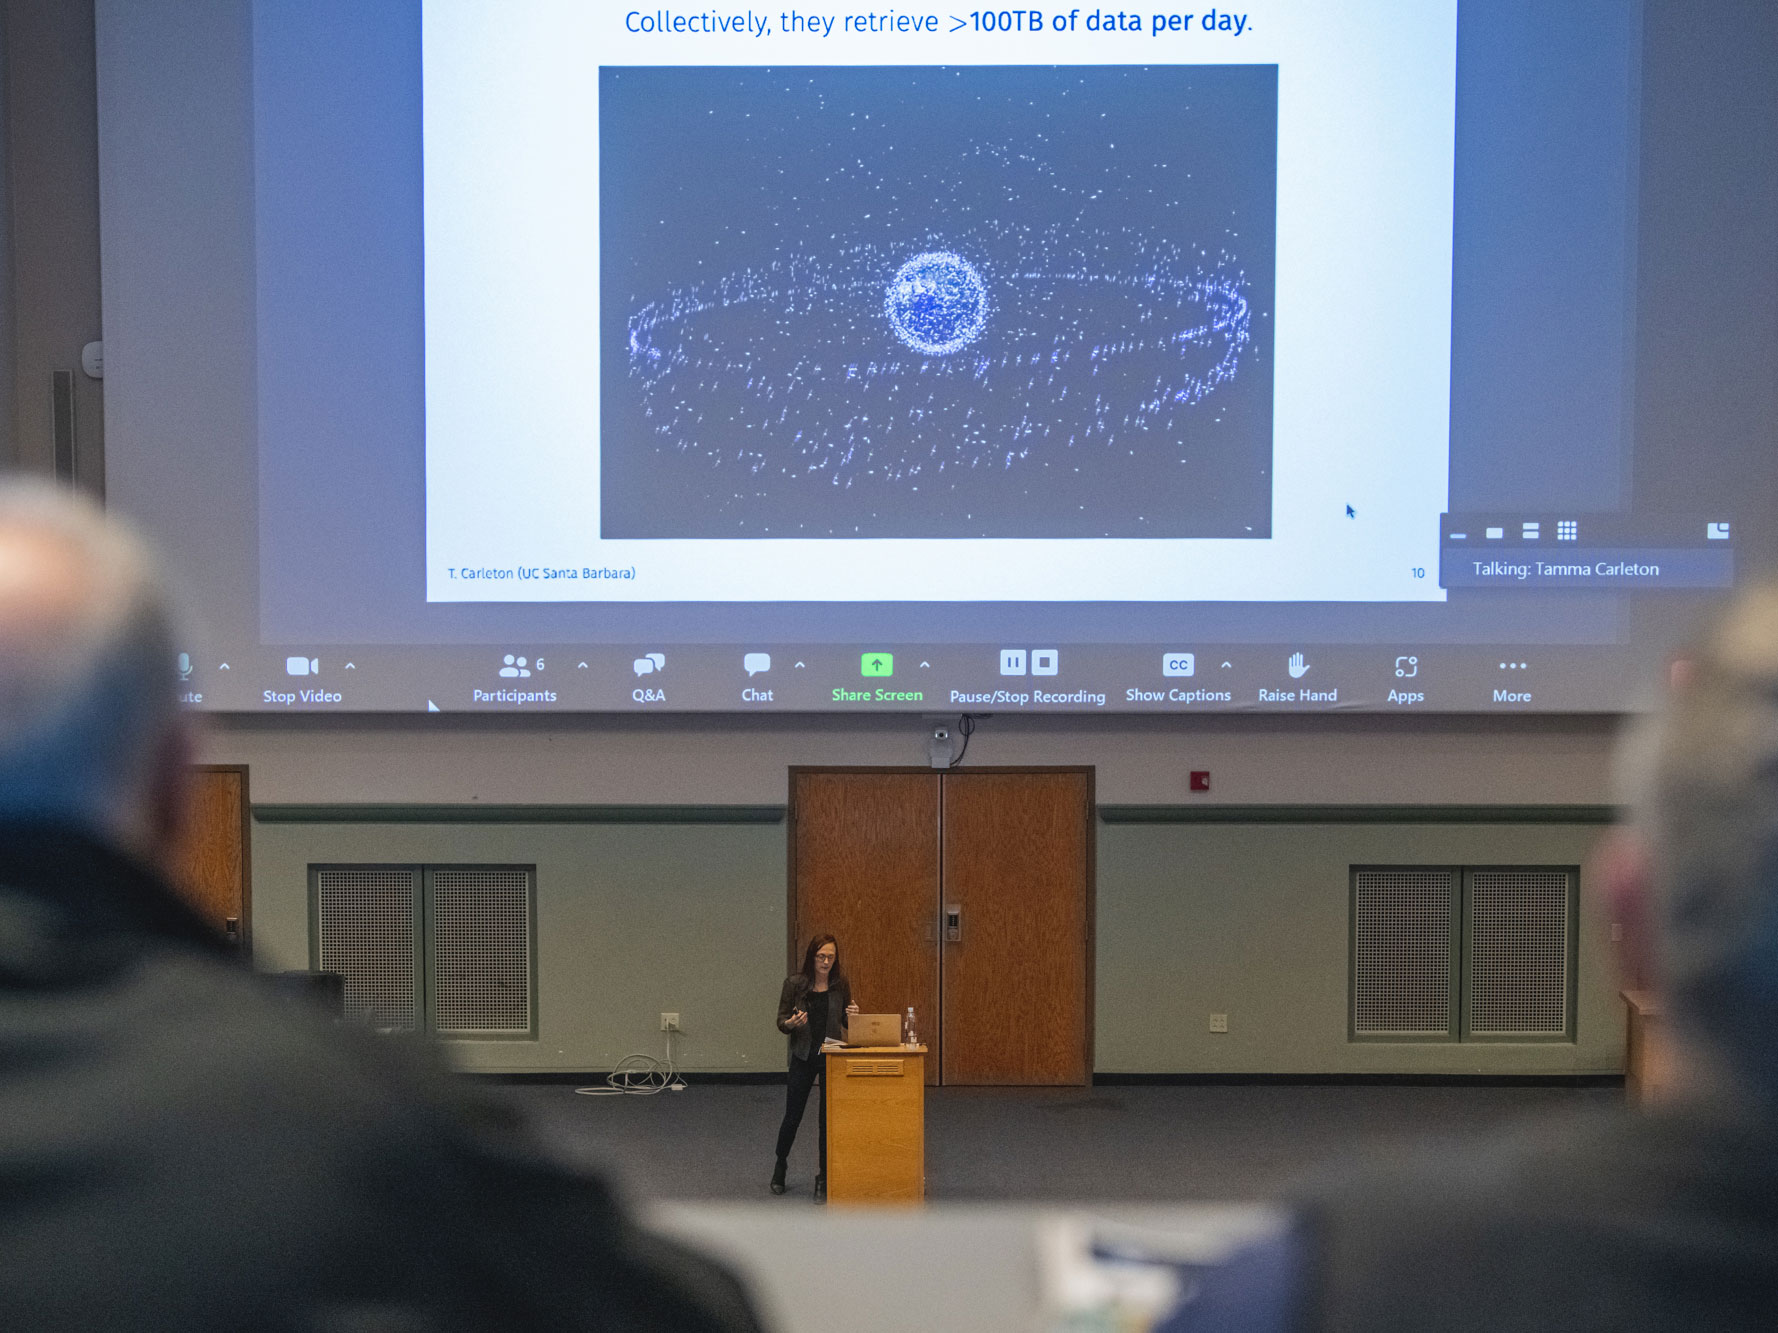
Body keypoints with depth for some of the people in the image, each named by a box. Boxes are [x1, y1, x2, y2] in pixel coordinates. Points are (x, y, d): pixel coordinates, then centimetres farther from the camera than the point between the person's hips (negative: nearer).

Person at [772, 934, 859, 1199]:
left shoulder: (841, 984, -1)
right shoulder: (794, 983, -7)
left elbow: (847, 1024, 9)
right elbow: (781, 1021, -3)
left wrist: (852, 1015, -14)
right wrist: (791, 1023, -25)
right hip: (803, 1057, -1)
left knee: (828, 1118, 1)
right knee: (793, 1116, 7)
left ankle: (823, 1178, 13)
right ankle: (780, 1166, 32)